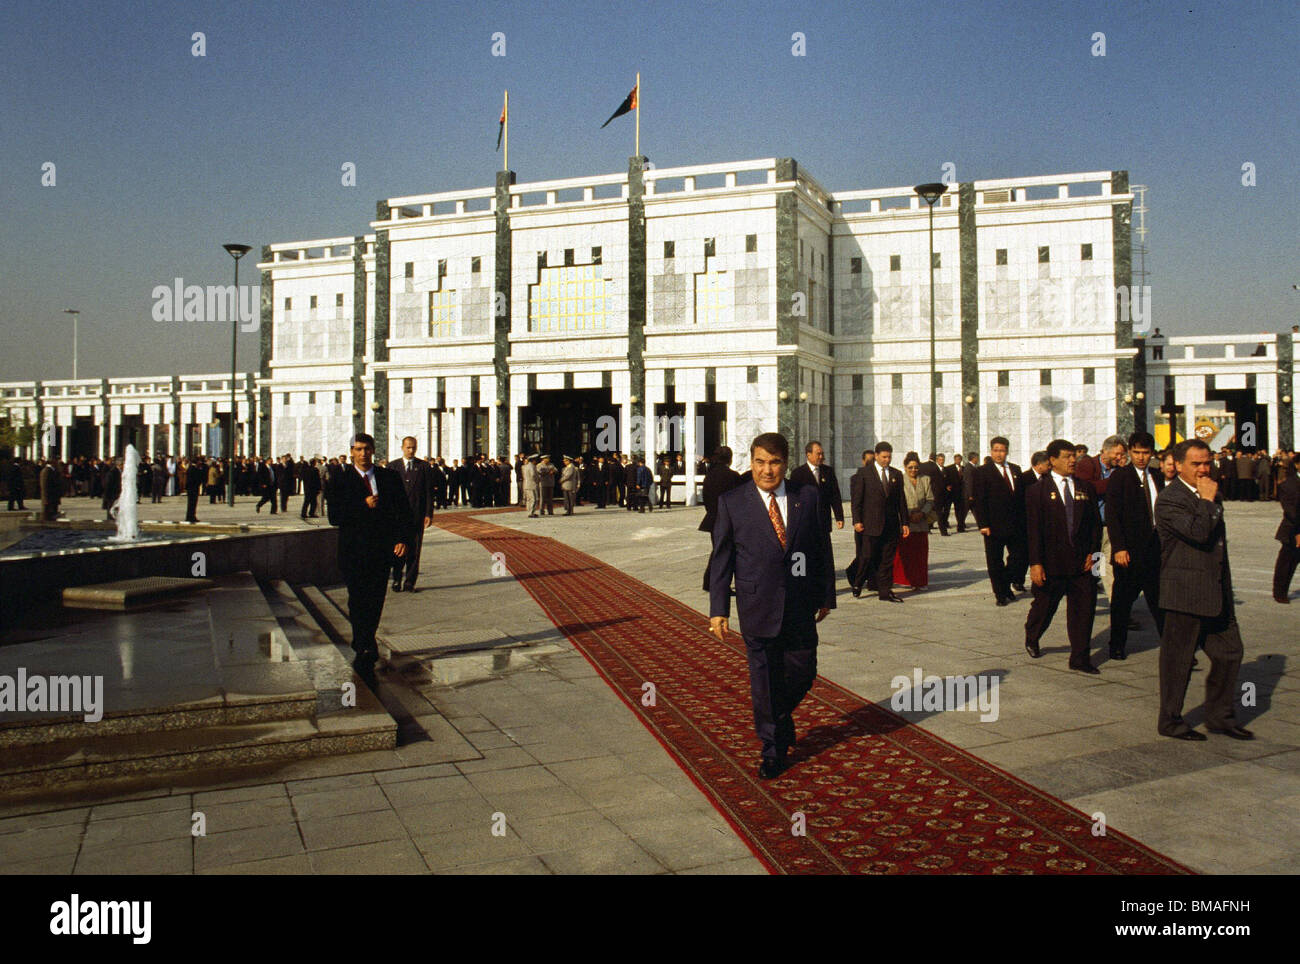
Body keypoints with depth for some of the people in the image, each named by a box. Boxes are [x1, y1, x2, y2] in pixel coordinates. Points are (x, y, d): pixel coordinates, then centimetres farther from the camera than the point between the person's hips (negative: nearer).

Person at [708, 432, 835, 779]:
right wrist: (719, 609, -5)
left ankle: (781, 717, 42)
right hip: (757, 607, -2)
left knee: (803, 673, 10)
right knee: (764, 680, 6)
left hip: (800, 607, 2)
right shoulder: (732, 502, -3)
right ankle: (773, 750, 24)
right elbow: (721, 558, -2)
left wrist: (826, 595, 10)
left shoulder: (808, 497, 3)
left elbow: (821, 549, 9)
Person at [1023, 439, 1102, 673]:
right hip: (1051, 563, -3)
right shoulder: (1037, 490, -4)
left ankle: (1080, 658, 12)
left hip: (1081, 563, 3)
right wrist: (1035, 563, -12)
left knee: (1084, 609, 1)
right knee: (1044, 606, 12)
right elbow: (1033, 529, -8)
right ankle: (1031, 640, 39)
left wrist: (1092, 552, 0)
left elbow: (1096, 522, 12)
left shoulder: (1085, 488, 9)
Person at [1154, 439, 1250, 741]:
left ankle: (1219, 716, 25)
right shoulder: (1170, 499, -13)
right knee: (1178, 658, 2)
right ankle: (1169, 721, 15)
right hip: (1186, 593, -8)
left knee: (1230, 652, 10)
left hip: (1217, 591, 8)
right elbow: (1199, 533, -27)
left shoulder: (1210, 494, 15)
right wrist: (1208, 500, -17)